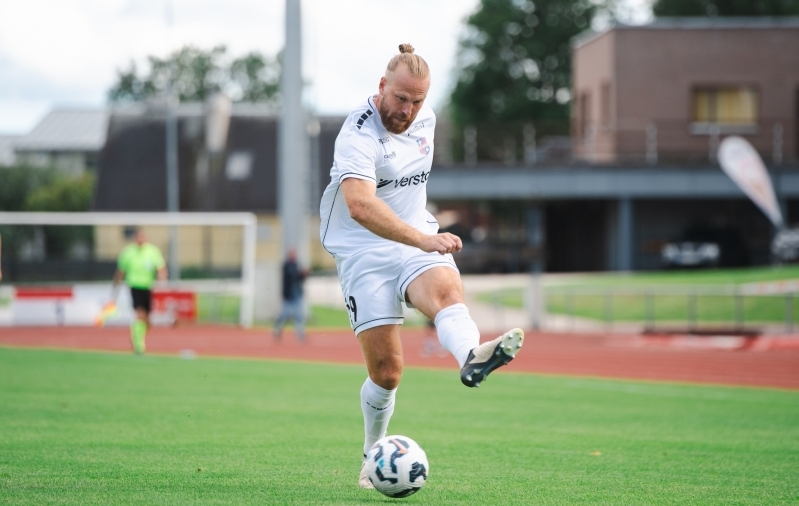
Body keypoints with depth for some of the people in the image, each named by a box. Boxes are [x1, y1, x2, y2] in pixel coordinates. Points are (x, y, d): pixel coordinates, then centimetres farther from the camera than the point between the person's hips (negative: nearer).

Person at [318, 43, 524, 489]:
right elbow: (360, 205, -36)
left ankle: (471, 357, -65)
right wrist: (423, 240, -46)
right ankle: (374, 458, 18)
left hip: (418, 240, 4)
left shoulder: (425, 118, 5)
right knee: (386, 370, -7)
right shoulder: (359, 134, -19)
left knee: (446, 287, -32)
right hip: (363, 251, -4)